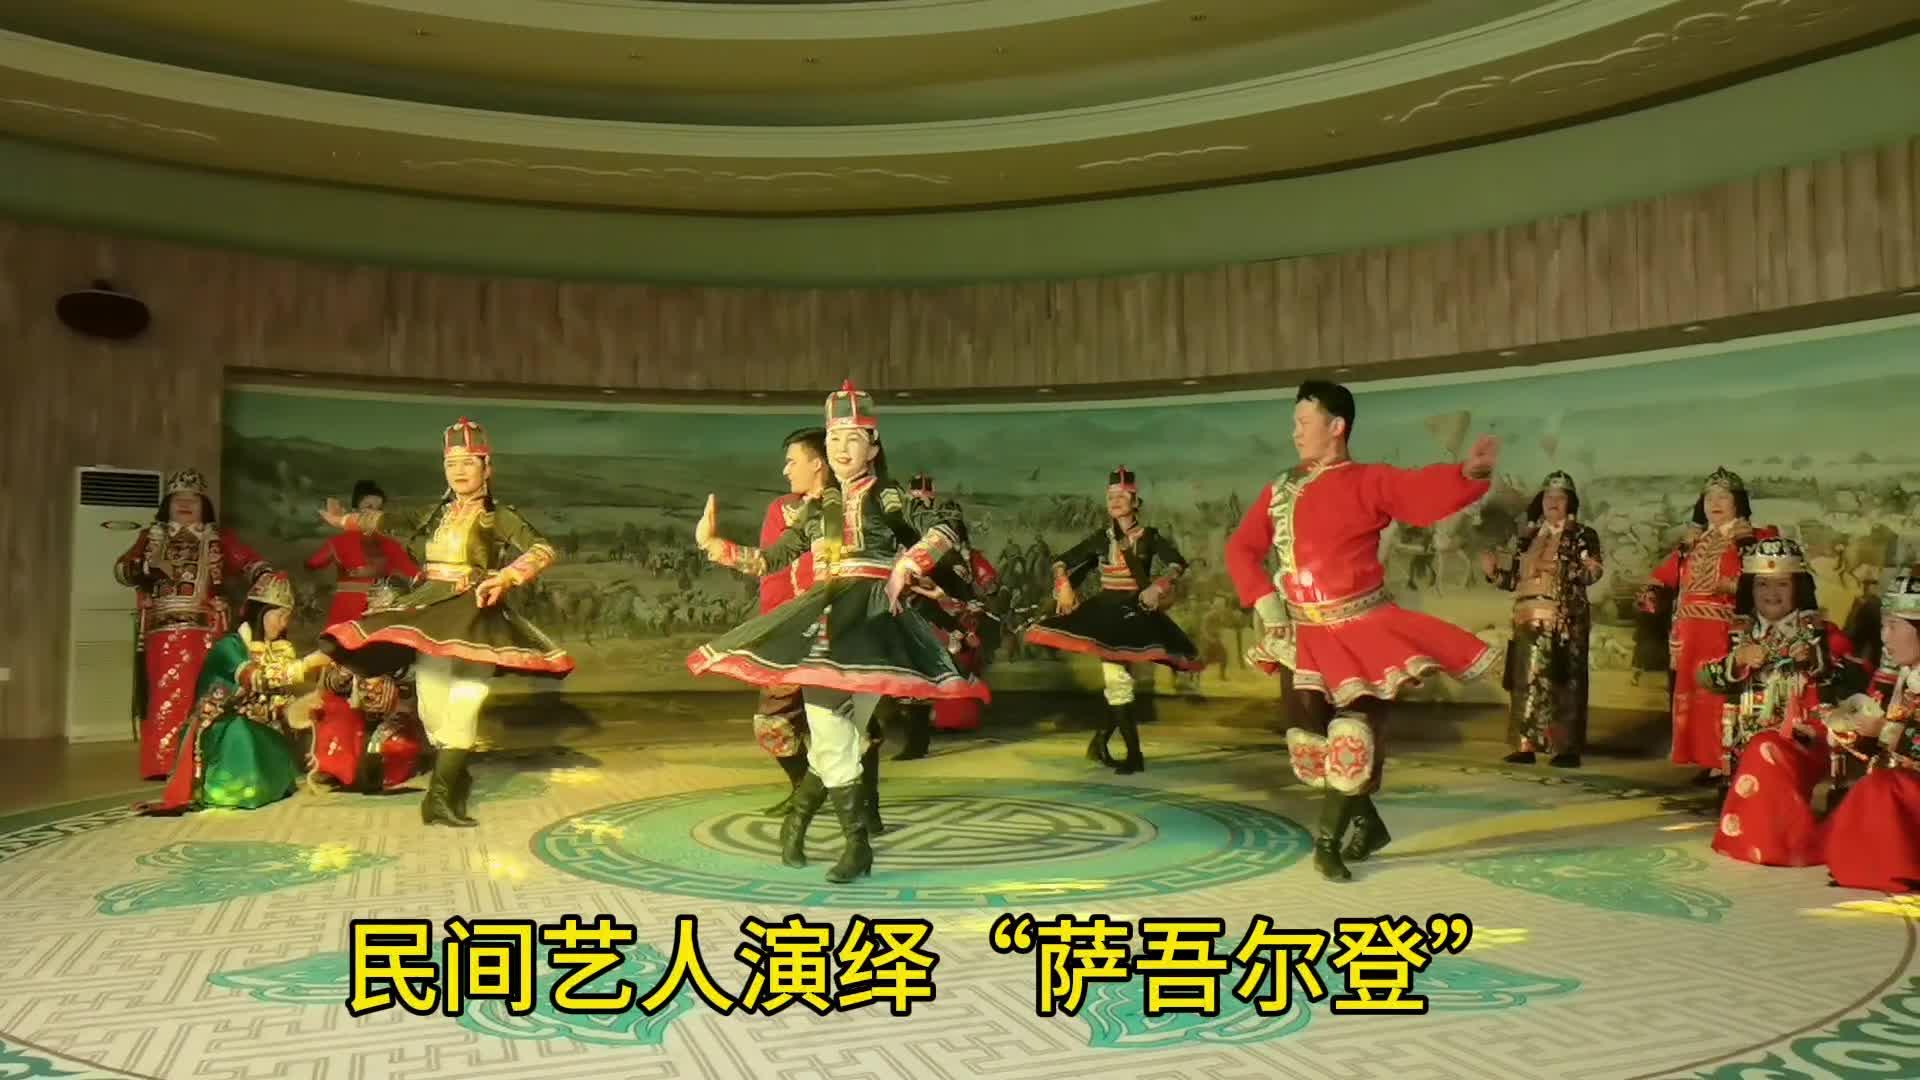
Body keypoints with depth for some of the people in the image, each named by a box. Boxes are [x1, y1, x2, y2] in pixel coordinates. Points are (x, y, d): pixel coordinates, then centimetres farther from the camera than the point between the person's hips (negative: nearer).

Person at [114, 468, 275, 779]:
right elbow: (121, 569, 8)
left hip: (205, 631, -1)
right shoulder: (151, 536, 16)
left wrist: (267, 578, -22)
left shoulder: (218, 539, 12)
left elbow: (249, 561, -1)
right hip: (163, 631, 1)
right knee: (166, 694, -3)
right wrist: (146, 566, -13)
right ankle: (163, 762, -1)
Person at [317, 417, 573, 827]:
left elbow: (544, 550, -14)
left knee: (462, 705, -16)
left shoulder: (498, 516, -3)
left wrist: (507, 577, -25)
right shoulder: (438, 513, 14)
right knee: (431, 706, 4)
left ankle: (442, 792, -16)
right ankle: (449, 784, 15)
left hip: (472, 613, -6)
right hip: (432, 609, 6)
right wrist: (345, 521, 37)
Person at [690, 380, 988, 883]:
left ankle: (798, 816, 10)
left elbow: (943, 530, -13)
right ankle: (857, 843, 11)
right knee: (829, 730, -3)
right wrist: (712, 544, 13)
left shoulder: (888, 497, 2)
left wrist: (903, 569, -21)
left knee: (843, 733, -7)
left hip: (874, 618, -4)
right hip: (826, 617, 4)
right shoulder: (818, 507, 15)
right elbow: (768, 560, 19)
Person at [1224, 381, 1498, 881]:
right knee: (1315, 736, 10)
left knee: (1357, 738, -7)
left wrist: (1470, 472, -44)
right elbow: (1242, 547, 8)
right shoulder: (1279, 490, 6)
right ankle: (1368, 825, 31)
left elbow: (1424, 491, -24)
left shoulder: (1369, 481, -7)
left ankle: (1327, 845, 9)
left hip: (1363, 631, -5)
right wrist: (1263, 599, -6)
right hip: (1306, 636, 5)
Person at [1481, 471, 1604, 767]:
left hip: (1566, 622, -5)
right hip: (1529, 619, 5)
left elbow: (1593, 571, -9)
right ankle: (1526, 745, 7)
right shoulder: (1528, 536, 15)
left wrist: (1584, 570, -30)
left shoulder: (1583, 535, 3)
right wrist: (1494, 569, -1)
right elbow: (1515, 577, 16)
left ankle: (1568, 748, -2)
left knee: (1564, 683, -5)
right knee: (1526, 681, 3)